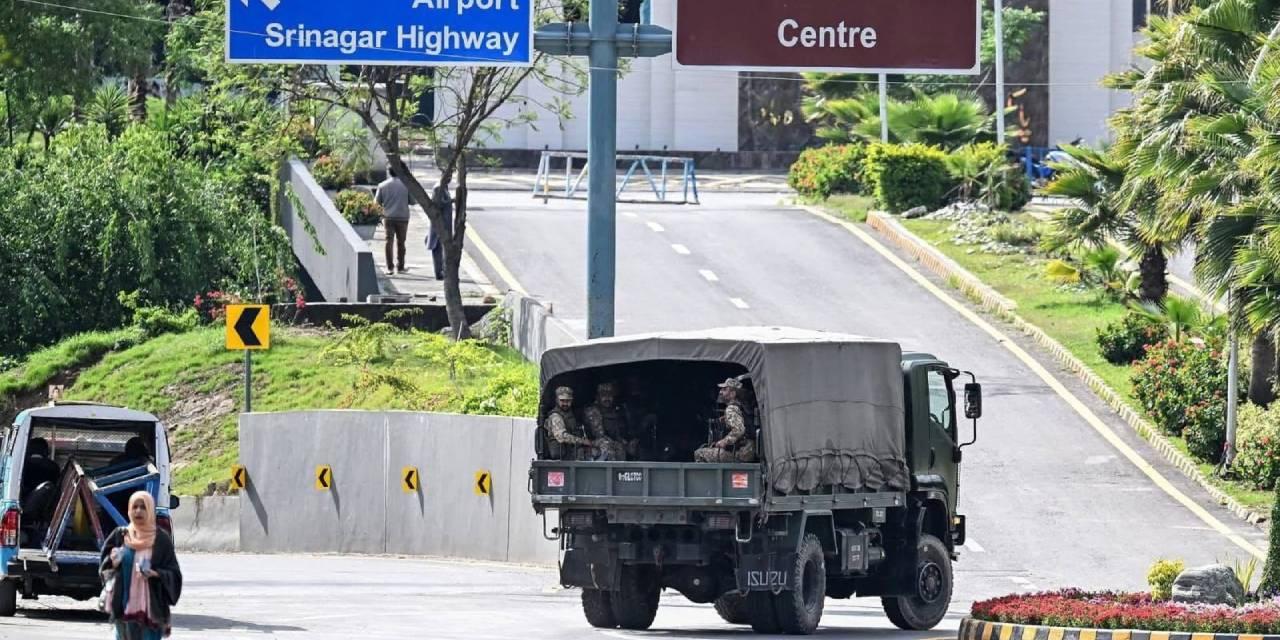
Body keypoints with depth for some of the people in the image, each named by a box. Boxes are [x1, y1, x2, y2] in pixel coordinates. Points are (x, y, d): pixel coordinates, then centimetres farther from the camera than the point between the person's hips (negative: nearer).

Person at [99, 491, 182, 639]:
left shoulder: (161, 539, 0)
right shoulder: (120, 536, 8)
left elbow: (173, 574, 0)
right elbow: (103, 566, 13)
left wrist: (154, 573, -19)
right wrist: (113, 561, -9)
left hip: (150, 604, -3)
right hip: (124, 604, 3)